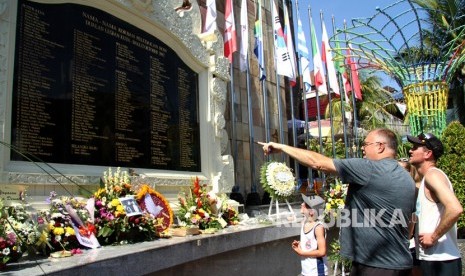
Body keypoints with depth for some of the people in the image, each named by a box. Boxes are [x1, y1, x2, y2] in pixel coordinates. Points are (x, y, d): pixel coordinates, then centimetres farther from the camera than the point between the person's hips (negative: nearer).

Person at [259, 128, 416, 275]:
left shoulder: (370, 169, -18)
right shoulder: (407, 179, 10)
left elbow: (317, 163, -18)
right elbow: (406, 222, 16)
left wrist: (282, 147, -9)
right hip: (400, 263, 9)